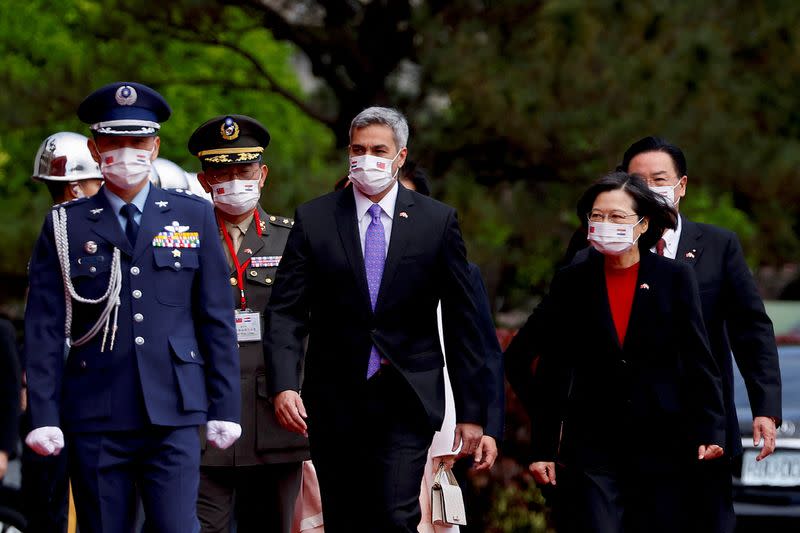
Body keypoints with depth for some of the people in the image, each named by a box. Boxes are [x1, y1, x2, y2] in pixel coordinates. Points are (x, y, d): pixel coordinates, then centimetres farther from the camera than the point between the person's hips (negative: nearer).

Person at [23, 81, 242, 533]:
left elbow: (218, 320, 9)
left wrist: (225, 407, 4)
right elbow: (45, 329, 4)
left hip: (173, 415, 0)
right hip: (95, 419, 0)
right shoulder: (65, 226, 7)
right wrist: (44, 417, -4)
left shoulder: (194, 217, 10)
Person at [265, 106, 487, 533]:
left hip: (407, 401, -1)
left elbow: (460, 322, 4)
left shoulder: (437, 221, 3)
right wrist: (283, 385, -16)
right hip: (335, 402, 1)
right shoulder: (314, 219, 3)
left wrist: (471, 410, 3)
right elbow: (286, 312, -1)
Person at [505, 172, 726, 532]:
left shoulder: (675, 279, 1)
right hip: (591, 450, 0)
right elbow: (552, 371, 6)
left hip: (662, 447, 0)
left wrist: (710, 434, -10)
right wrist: (543, 448, 4)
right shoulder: (571, 282, 3)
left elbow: (699, 363, 0)